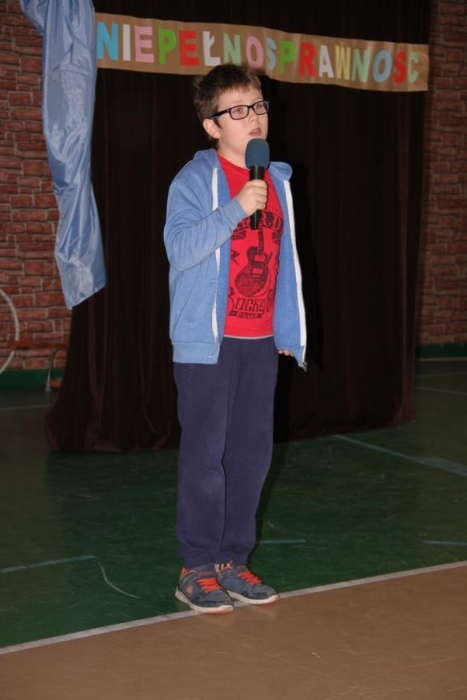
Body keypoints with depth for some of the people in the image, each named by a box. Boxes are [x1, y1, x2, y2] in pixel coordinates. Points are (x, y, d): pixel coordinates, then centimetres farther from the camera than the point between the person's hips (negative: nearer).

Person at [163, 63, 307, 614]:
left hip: (262, 342, 6)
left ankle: (233, 560, 22)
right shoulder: (196, 179, -8)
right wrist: (237, 208, -27)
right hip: (208, 341, -6)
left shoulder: (277, 179, 11)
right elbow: (180, 248, -21)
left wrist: (289, 329, 16)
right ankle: (197, 568, 11)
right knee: (205, 454, -2)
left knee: (253, 453, 9)